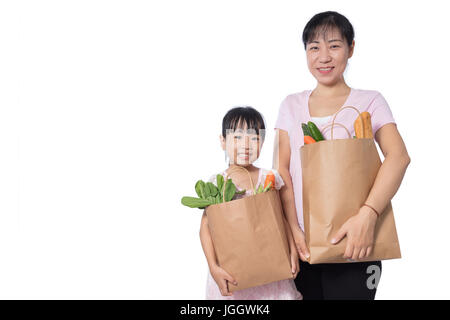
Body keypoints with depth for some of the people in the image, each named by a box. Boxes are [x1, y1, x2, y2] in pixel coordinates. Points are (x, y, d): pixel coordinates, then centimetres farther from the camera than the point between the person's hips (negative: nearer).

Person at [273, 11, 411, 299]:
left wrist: (367, 215, -28)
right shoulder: (292, 105, 11)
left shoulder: (369, 101, 2)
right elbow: (282, 168, 3)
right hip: (303, 243, 3)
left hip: (352, 243, -2)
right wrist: (293, 229, -11)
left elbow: (398, 156, -14)